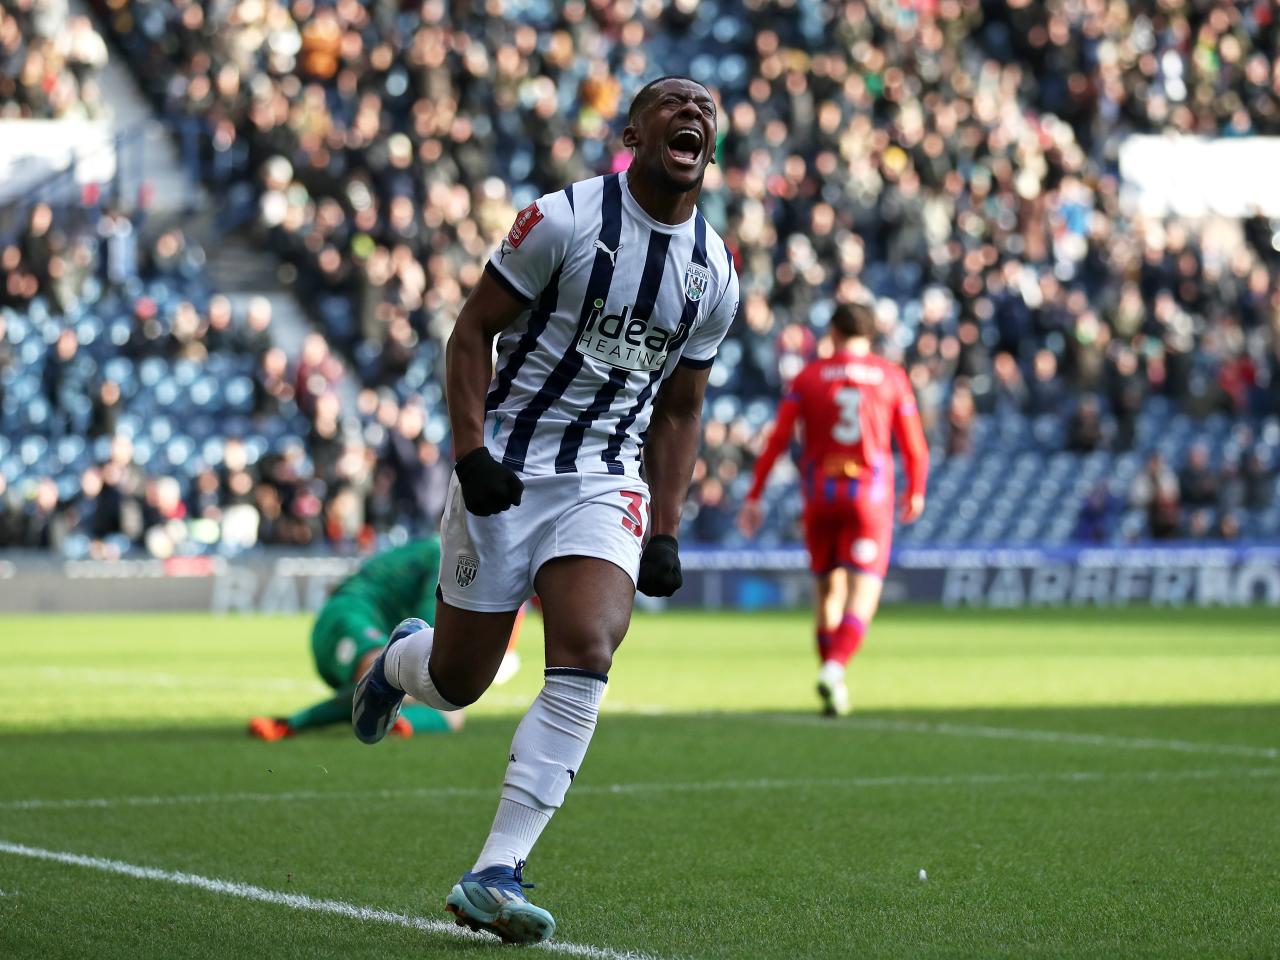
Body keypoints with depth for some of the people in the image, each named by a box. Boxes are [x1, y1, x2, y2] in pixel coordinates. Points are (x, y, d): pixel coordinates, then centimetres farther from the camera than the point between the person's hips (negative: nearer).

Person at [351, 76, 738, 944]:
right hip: (508, 470, -3)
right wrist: (471, 452, -15)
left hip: (608, 482, 3)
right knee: (459, 680, 4)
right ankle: (395, 666, 45)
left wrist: (666, 531, 8)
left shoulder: (715, 272, 7)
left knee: (586, 655, -21)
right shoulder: (567, 219, -9)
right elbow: (473, 331, -5)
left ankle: (496, 876, -19)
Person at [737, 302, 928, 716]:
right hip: (870, 495, -2)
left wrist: (754, 496, 1)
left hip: (820, 494, 2)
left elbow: (777, 439, -3)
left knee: (829, 590, 16)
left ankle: (832, 675, 17)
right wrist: (916, 492, 21)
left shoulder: (808, 376, 5)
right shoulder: (892, 376, 4)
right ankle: (834, 668, -28)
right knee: (863, 594, -6)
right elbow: (914, 447, 4)